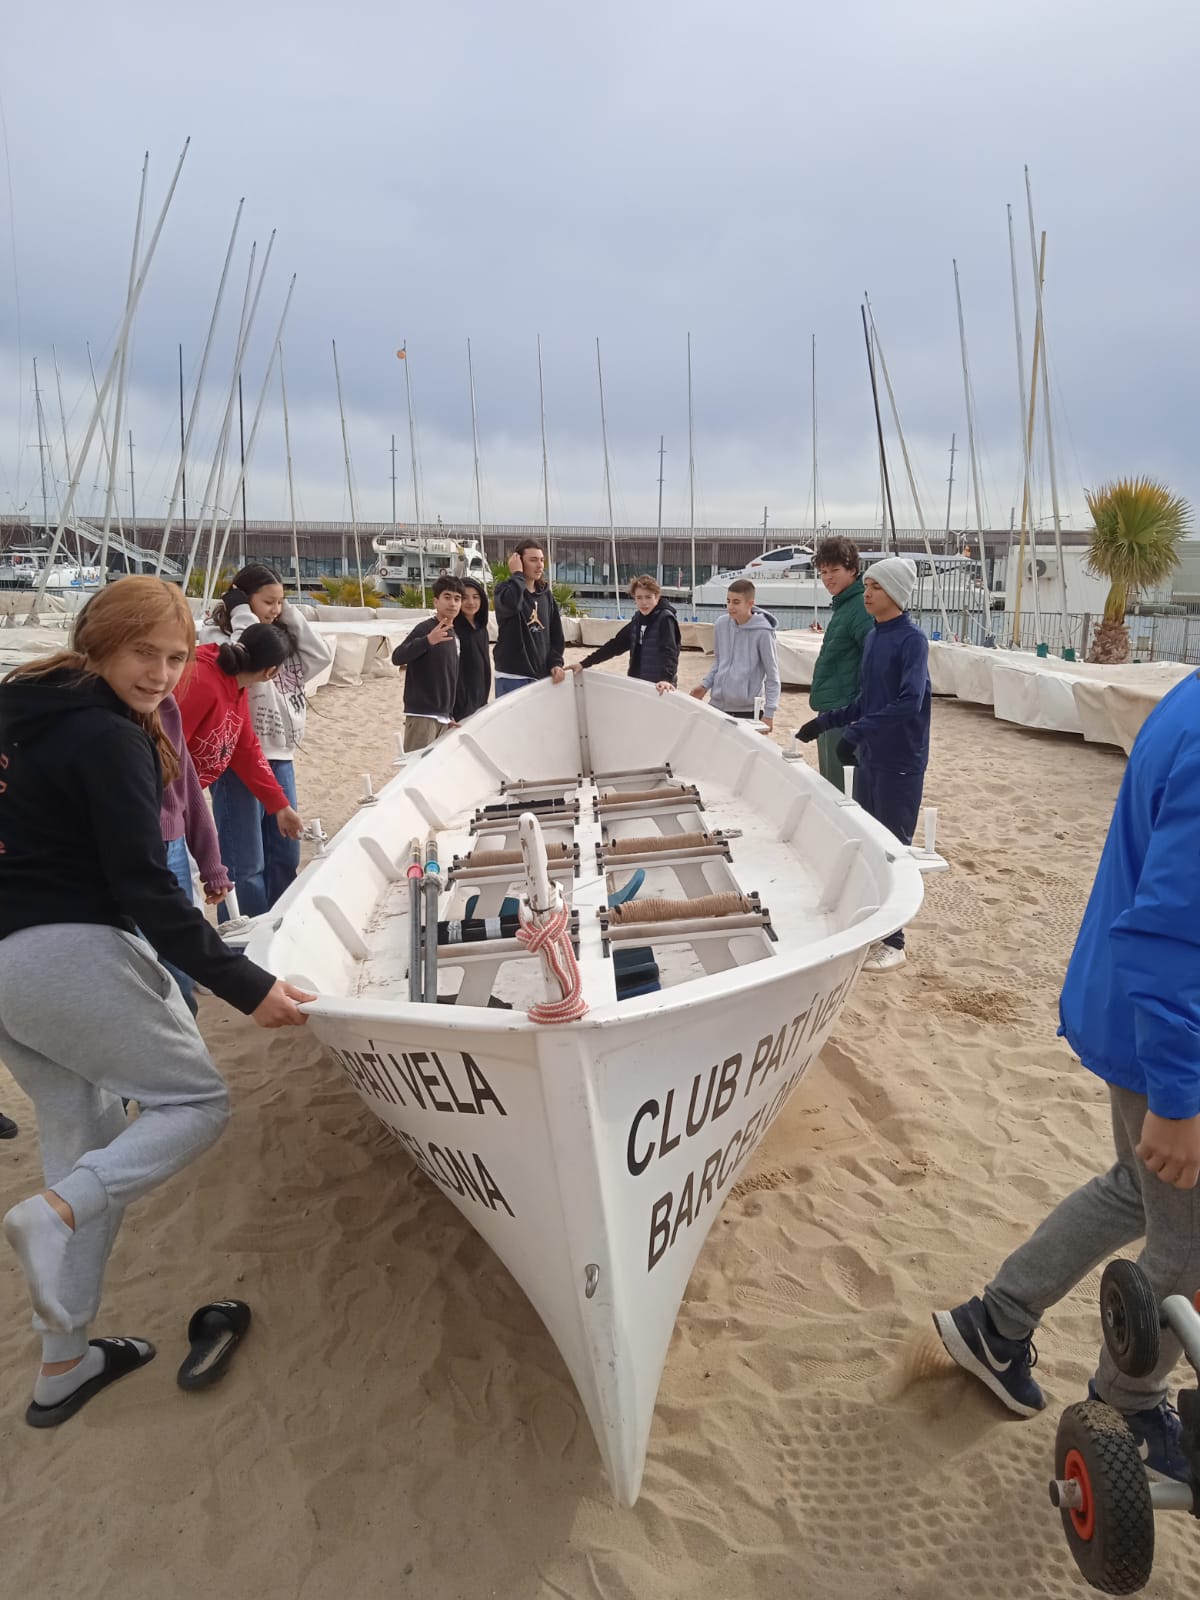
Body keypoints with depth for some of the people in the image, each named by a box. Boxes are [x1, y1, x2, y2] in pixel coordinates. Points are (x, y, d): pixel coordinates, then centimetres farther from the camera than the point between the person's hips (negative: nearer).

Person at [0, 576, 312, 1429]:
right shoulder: (109, 738, -14)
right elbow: (145, 886, -20)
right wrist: (245, 985, -23)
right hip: (68, 951, -9)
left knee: (86, 1134, 16)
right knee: (197, 1102, 4)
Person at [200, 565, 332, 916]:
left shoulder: (280, 635, 15)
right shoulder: (215, 634, -6)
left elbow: (321, 657, 5)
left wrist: (290, 614, 5)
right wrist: (243, 615, -11)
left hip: (280, 756, 8)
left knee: (285, 855, 15)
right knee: (246, 864, -3)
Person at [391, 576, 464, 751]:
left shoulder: (454, 636, 13)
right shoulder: (425, 628, -9)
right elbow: (396, 657, -20)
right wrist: (427, 641, -35)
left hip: (442, 717, 7)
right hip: (421, 715, -7)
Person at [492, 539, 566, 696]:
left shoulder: (546, 595, 12)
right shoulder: (505, 589, -3)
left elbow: (556, 634, 14)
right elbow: (511, 604, -29)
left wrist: (556, 663, -1)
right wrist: (517, 574, -13)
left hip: (541, 676, 5)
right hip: (512, 678, -5)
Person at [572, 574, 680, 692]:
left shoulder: (665, 619, -13)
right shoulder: (637, 619, 8)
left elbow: (669, 651, -26)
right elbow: (615, 644, 12)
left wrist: (667, 679, -44)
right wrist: (584, 663, 8)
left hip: (659, 687, -7)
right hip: (638, 683, 7)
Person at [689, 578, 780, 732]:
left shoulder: (762, 632, -13)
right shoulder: (721, 625, 2)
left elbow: (772, 677, -7)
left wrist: (769, 713, -10)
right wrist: (705, 684, 4)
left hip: (748, 709, -5)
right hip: (718, 704, 5)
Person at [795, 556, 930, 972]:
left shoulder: (911, 640, -14)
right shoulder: (873, 637, 9)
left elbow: (909, 702, -26)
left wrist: (856, 732, -28)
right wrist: (827, 720, 10)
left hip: (900, 764, -8)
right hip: (869, 758, 8)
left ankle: (893, 942, 10)